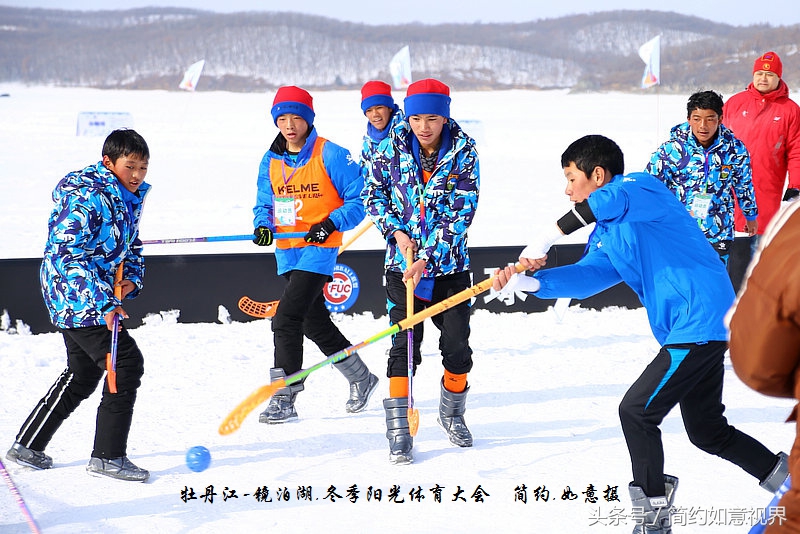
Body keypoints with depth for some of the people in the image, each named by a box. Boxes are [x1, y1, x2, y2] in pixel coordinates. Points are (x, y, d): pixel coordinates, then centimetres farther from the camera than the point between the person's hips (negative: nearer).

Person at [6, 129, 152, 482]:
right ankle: (108, 456, -5)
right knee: (126, 363, -12)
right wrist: (105, 303, -32)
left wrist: (132, 278, 1)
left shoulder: (130, 195, 8)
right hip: (77, 297, -10)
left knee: (82, 374, 19)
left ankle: (27, 446, 30)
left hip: (87, 299, 10)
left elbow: (131, 244, 22)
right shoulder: (87, 198, -22)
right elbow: (67, 254, -28)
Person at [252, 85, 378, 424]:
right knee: (314, 323, 16)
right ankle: (361, 379, 34)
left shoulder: (330, 155, -9)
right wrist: (263, 225, -5)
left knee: (286, 319, -17)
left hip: (319, 248, -7)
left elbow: (359, 200, -6)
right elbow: (264, 204, 16)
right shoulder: (271, 161, 8)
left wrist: (332, 224, -19)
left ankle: (284, 398, -10)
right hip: (287, 251, 7)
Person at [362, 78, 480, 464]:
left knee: (457, 346, 2)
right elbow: (373, 193, 7)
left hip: (449, 263, 0)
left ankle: (452, 413, 29)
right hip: (402, 260, 0)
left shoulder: (463, 151, -9)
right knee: (404, 345, -7)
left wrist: (428, 257, -20)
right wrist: (395, 230, -10)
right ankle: (399, 432, -4)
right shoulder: (391, 148, -5)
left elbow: (462, 211, -13)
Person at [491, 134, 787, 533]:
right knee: (706, 431, 19)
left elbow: (617, 199, -34)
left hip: (702, 318, -10)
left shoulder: (642, 187, -8)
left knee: (636, 411, -8)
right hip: (684, 331, 10)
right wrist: (530, 283, -18)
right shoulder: (605, 237, 18)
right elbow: (588, 276, -2)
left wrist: (550, 234, -34)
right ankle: (785, 476, 33)